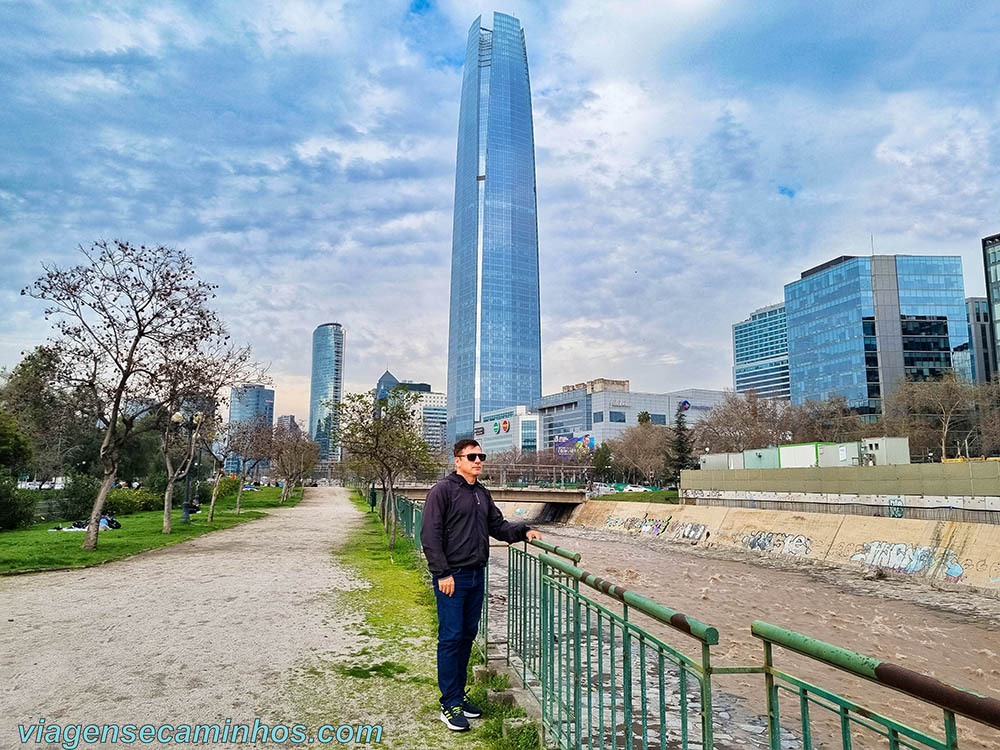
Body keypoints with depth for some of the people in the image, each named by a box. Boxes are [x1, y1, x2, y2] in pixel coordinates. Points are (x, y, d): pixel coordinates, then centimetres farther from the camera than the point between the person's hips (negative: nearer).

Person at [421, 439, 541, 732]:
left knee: (468, 635, 14)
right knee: (451, 638, -2)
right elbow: (430, 535, -14)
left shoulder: (483, 494, 13)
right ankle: (450, 704, 9)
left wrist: (523, 531, 0)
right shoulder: (443, 491, -10)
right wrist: (442, 573, -17)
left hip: (476, 575, 8)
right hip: (452, 577, -7)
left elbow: (498, 526, 17)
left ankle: (459, 695, 27)